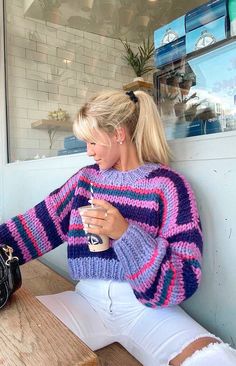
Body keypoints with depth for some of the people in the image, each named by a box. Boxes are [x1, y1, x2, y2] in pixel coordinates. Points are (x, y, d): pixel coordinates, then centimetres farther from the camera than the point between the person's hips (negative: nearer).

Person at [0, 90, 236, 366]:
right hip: (88, 299, 3)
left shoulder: (167, 184, -9)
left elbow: (185, 279, -13)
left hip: (147, 308, -2)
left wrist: (125, 233, -27)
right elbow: (38, 224, 11)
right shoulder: (86, 178, 6)